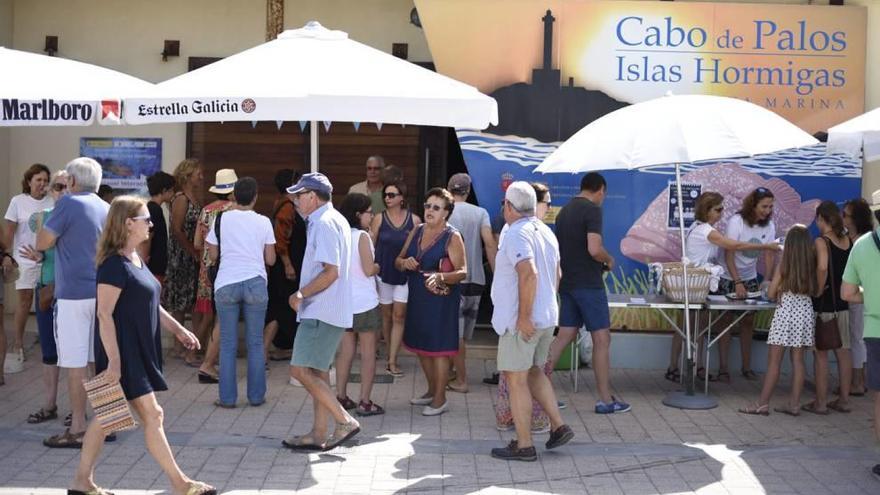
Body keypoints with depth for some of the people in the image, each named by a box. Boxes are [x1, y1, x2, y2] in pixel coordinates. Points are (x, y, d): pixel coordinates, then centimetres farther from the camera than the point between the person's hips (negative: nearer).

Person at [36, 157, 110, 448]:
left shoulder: (69, 204, -9)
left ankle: (77, 430, 1)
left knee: (75, 363, -2)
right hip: (103, 292, 7)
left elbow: (42, 243, -6)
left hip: (73, 294, -7)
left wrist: (42, 224, 11)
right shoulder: (107, 209, 11)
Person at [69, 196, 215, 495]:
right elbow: (104, 314, -21)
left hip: (140, 350, 10)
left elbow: (150, 303, 21)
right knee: (151, 415, -3)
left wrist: (178, 330, 17)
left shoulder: (136, 260, 13)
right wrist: (114, 360, -24)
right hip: (123, 352, -10)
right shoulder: (114, 265, -17)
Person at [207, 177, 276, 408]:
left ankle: (227, 397, 8)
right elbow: (270, 259, 3)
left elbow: (212, 255, 5)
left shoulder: (221, 219, 0)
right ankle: (256, 396, 13)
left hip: (226, 284, 0)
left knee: (228, 344, 6)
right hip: (255, 283, 0)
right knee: (255, 343, 8)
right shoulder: (263, 222, 0)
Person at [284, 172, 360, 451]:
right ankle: (319, 434, 18)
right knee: (317, 371, 13)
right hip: (328, 310, 11)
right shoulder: (334, 220, 17)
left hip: (321, 312, -11)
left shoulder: (324, 224, -16)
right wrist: (305, 294, 17)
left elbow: (331, 272, -23)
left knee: (300, 370, -9)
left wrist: (301, 294, -14)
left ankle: (345, 421, -7)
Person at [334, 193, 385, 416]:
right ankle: (364, 402, 1)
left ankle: (341, 397, 18)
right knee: (368, 352, 1)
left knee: (346, 350, 14)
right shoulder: (362, 236, -14)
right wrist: (378, 267, 3)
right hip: (365, 302, -6)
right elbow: (369, 269, -19)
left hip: (344, 301, 6)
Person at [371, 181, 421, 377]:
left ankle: (392, 361, -4)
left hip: (404, 274, -1)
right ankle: (391, 357, 24)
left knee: (399, 316, -5)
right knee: (387, 315, 10)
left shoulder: (414, 220, -3)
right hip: (383, 273, 1)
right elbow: (370, 245, 0)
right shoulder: (379, 218, -2)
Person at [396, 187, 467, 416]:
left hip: (441, 300, -7)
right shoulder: (417, 231, 9)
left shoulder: (452, 237, -10)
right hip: (417, 298, 7)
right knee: (420, 346, 15)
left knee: (438, 348, -2)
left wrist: (440, 277, -33)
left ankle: (440, 399, 8)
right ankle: (432, 390, 32)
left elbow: (462, 271, -16)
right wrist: (404, 262, -12)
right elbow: (398, 261, 13)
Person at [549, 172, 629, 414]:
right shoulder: (593, 210, -13)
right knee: (602, 340, 1)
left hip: (567, 283, 8)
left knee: (564, 337, 11)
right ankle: (605, 400, 6)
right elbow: (594, 249, -25)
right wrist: (609, 260, -4)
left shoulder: (564, 211, 12)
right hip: (588, 285, -8)